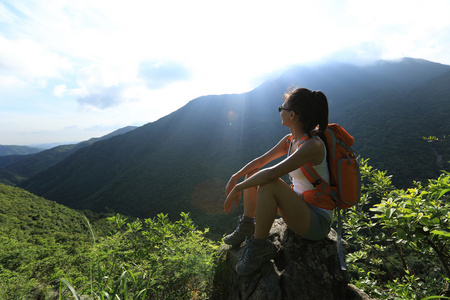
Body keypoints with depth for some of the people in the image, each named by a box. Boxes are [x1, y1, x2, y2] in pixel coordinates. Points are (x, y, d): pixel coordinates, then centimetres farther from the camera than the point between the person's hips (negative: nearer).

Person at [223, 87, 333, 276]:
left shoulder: (313, 145, -26)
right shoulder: (289, 140, 0)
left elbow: (272, 173, -35)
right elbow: (260, 161, 6)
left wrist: (237, 188, -25)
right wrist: (235, 177, -4)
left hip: (318, 222, -8)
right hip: (299, 206, 8)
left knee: (268, 184, -33)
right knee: (253, 174, 5)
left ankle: (260, 247, -13)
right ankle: (247, 227, 10)